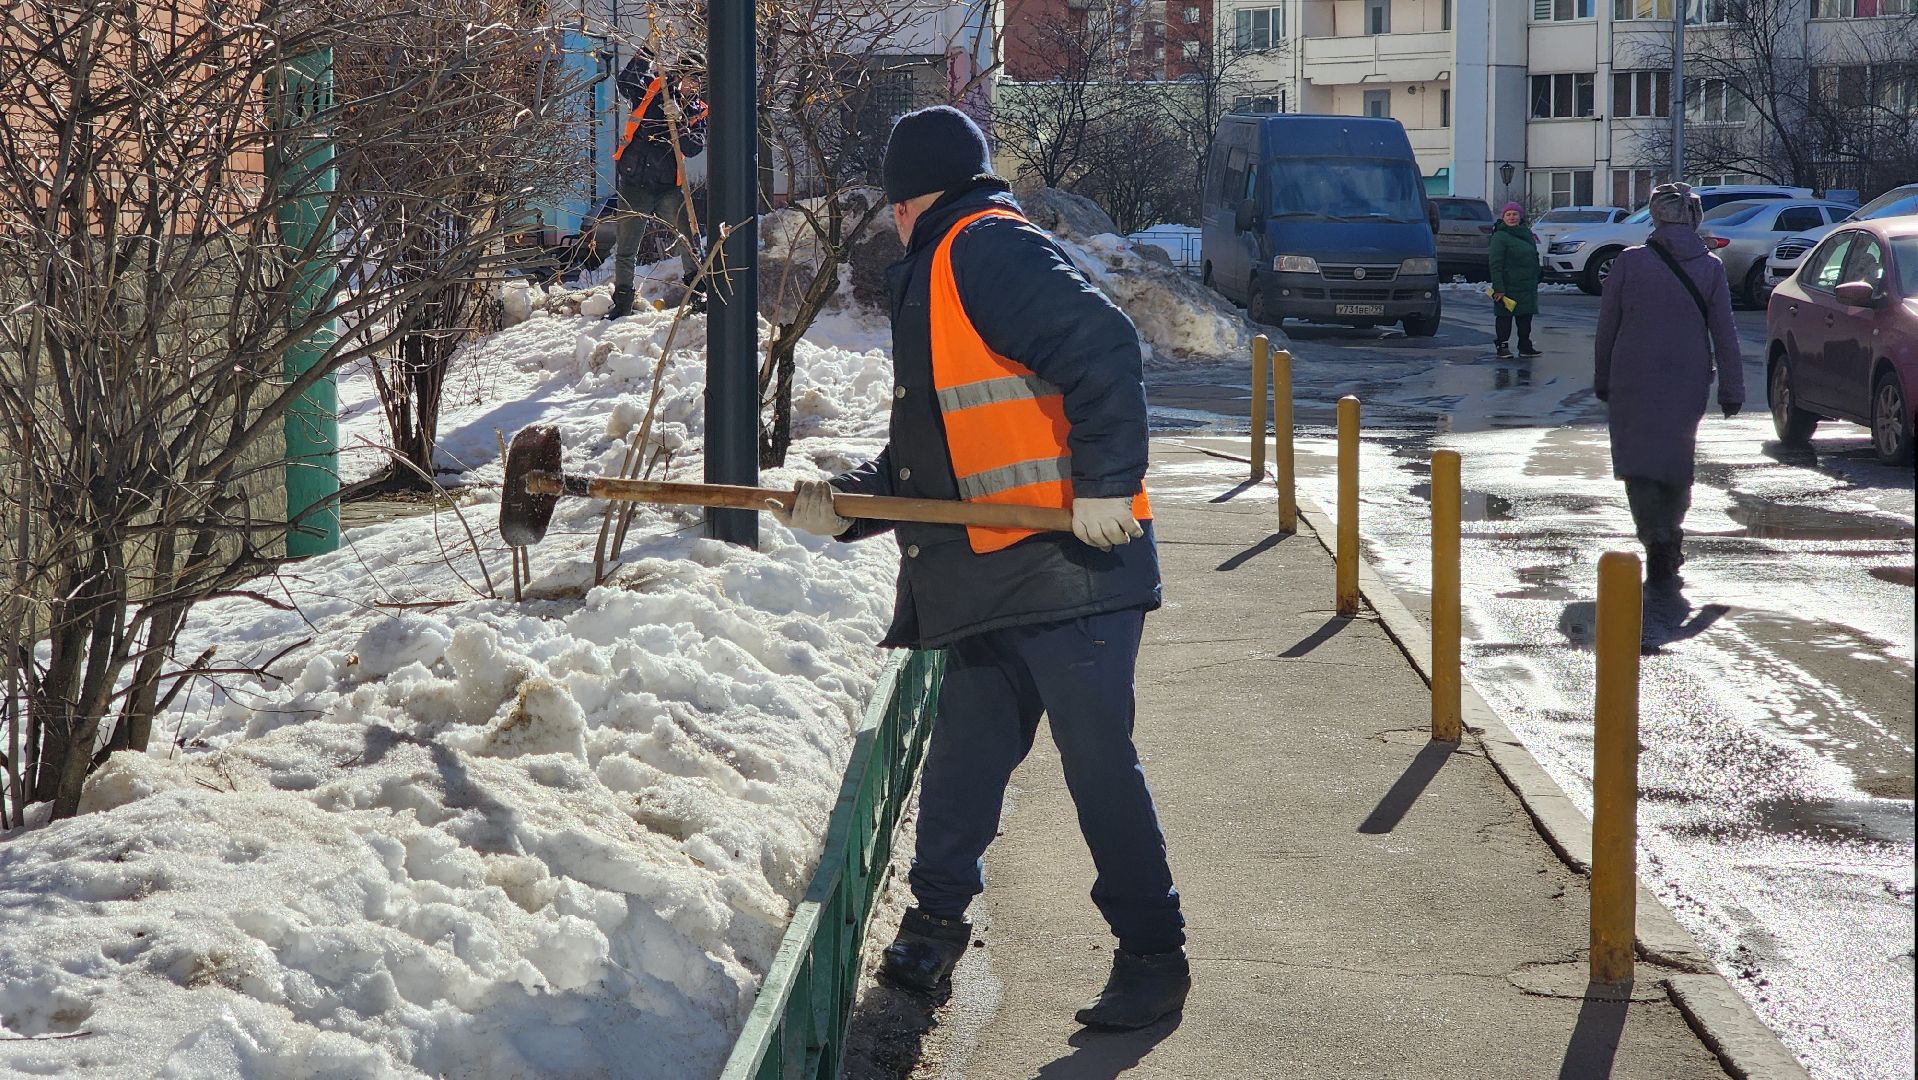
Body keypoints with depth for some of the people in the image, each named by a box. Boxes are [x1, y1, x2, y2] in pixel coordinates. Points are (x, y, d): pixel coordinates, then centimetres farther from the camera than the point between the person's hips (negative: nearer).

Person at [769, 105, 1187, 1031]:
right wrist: (845, 505, 11)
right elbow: (927, 456, 24)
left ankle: (1153, 956, 8)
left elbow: (1105, 348, -20)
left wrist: (1106, 483, -22)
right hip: (988, 585, 10)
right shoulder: (935, 281, 23)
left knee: (1099, 766, -3)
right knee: (962, 762, 14)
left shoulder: (986, 249, -9)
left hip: (1068, 567, -10)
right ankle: (936, 921, 30)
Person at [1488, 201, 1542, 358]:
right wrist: (1498, 288, -22)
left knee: (1526, 316, 10)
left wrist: (1535, 283, 17)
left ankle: (1525, 347, 18)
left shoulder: (1527, 234, 13)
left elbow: (1534, 259, 22)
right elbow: (1495, 264, -16)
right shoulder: (1500, 237, -10)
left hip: (1527, 286, 7)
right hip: (1507, 286, -7)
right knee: (1504, 316, -2)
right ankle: (1502, 347, 5)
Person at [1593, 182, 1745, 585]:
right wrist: (1732, 390, 5)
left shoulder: (1629, 262, -5)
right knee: (1677, 459, 18)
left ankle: (1657, 539, -20)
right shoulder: (1710, 268, -2)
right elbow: (1725, 334, -1)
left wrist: (1602, 379, 12)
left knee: (1638, 461, 0)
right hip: (1688, 382, 2)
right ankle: (1670, 541, 28)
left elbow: (1607, 326, 1)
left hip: (1633, 381, -2)